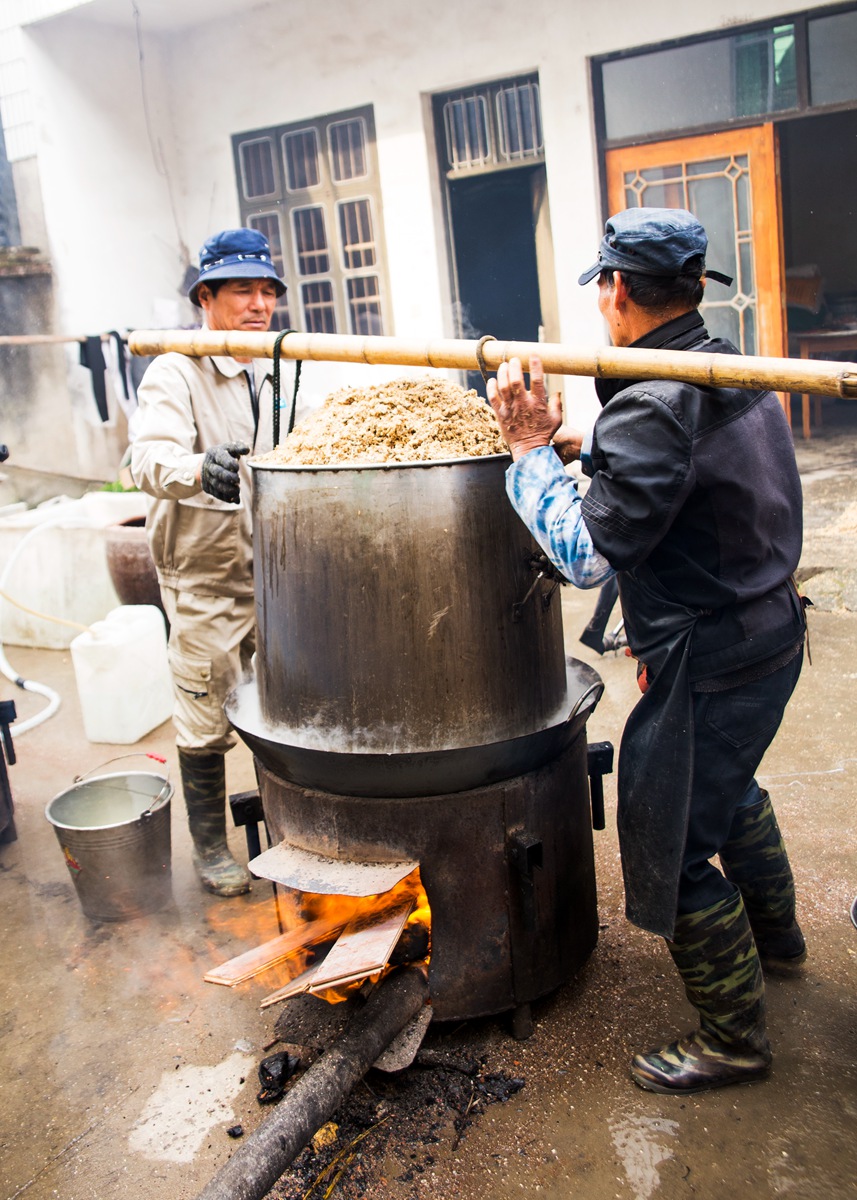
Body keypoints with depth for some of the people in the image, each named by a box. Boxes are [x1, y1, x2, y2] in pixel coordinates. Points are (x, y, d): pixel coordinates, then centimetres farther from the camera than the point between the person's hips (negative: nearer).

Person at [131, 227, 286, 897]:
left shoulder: (274, 374, 10)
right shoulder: (176, 375, -14)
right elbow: (150, 459, -32)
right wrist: (199, 468, -51)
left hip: (276, 572, 7)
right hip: (206, 582, -6)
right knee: (206, 721, 4)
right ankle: (210, 847, 23)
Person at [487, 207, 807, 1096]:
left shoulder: (654, 406, -26)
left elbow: (587, 553, -27)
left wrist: (530, 451, -17)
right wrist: (578, 446, 13)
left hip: (712, 665, -10)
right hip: (770, 632, 10)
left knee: (671, 847, 5)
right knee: (728, 788, 31)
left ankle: (733, 1037, 23)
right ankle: (774, 938, 53)